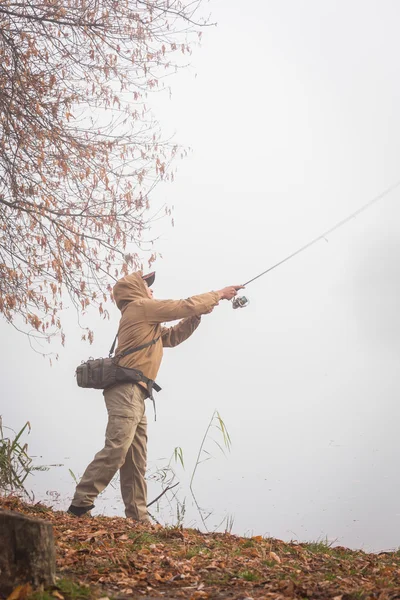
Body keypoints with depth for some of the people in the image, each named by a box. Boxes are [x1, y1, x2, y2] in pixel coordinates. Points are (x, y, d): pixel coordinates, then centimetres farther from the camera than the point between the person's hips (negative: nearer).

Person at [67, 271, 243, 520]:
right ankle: (81, 504, -22)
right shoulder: (141, 307, 1)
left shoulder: (148, 321, 28)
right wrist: (220, 294, 11)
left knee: (136, 462, 5)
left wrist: (198, 314, 21)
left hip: (134, 395, 10)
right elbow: (184, 306, 0)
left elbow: (172, 337, 32)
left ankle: (138, 518, 4)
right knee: (116, 449, -20)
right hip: (127, 390, -10)